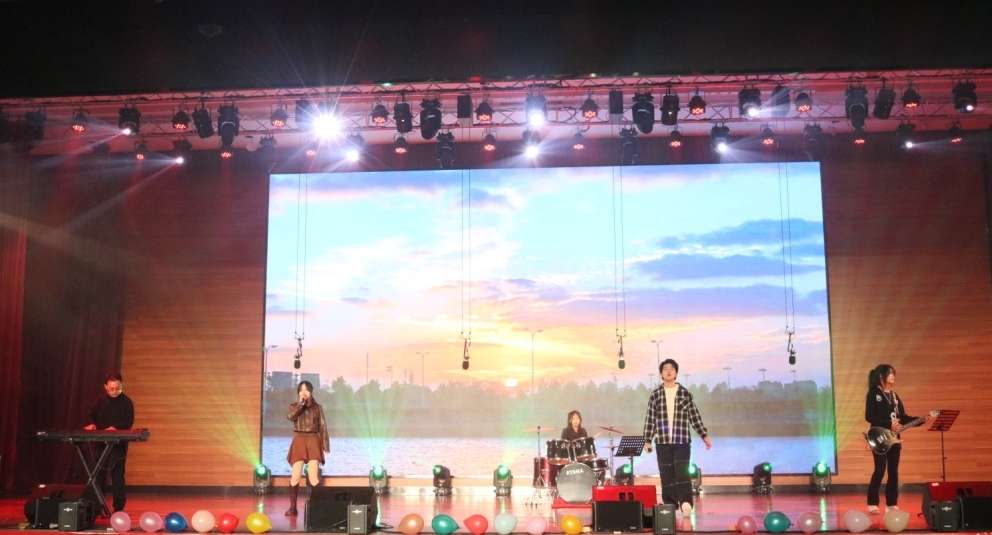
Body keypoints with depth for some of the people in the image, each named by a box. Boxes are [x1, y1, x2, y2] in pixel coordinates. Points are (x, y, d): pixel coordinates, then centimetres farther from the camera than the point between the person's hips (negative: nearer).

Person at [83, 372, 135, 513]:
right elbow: (92, 416, 13)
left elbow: (129, 422, -8)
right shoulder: (100, 401, 6)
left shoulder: (126, 402, -5)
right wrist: (92, 424, -9)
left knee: (117, 475, -3)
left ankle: (119, 507, 4)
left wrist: (115, 427, -25)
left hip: (119, 444, -4)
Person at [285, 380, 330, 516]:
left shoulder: (317, 407, 8)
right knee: (295, 476, -3)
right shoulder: (294, 406, 9)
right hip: (299, 441, 1)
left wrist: (325, 444, 2)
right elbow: (291, 417, -13)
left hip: (313, 441, -1)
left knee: (313, 477, -8)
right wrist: (301, 403, -16)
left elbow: (322, 426, 7)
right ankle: (293, 507, 6)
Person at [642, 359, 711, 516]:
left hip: (682, 440, -1)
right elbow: (650, 419, 6)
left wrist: (704, 435, 2)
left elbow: (695, 416, 7)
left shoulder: (685, 393, 5)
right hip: (663, 441, 1)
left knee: (682, 473, -13)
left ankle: (685, 503, -14)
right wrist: (647, 440, 3)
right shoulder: (655, 395, 6)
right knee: (667, 476, 4)